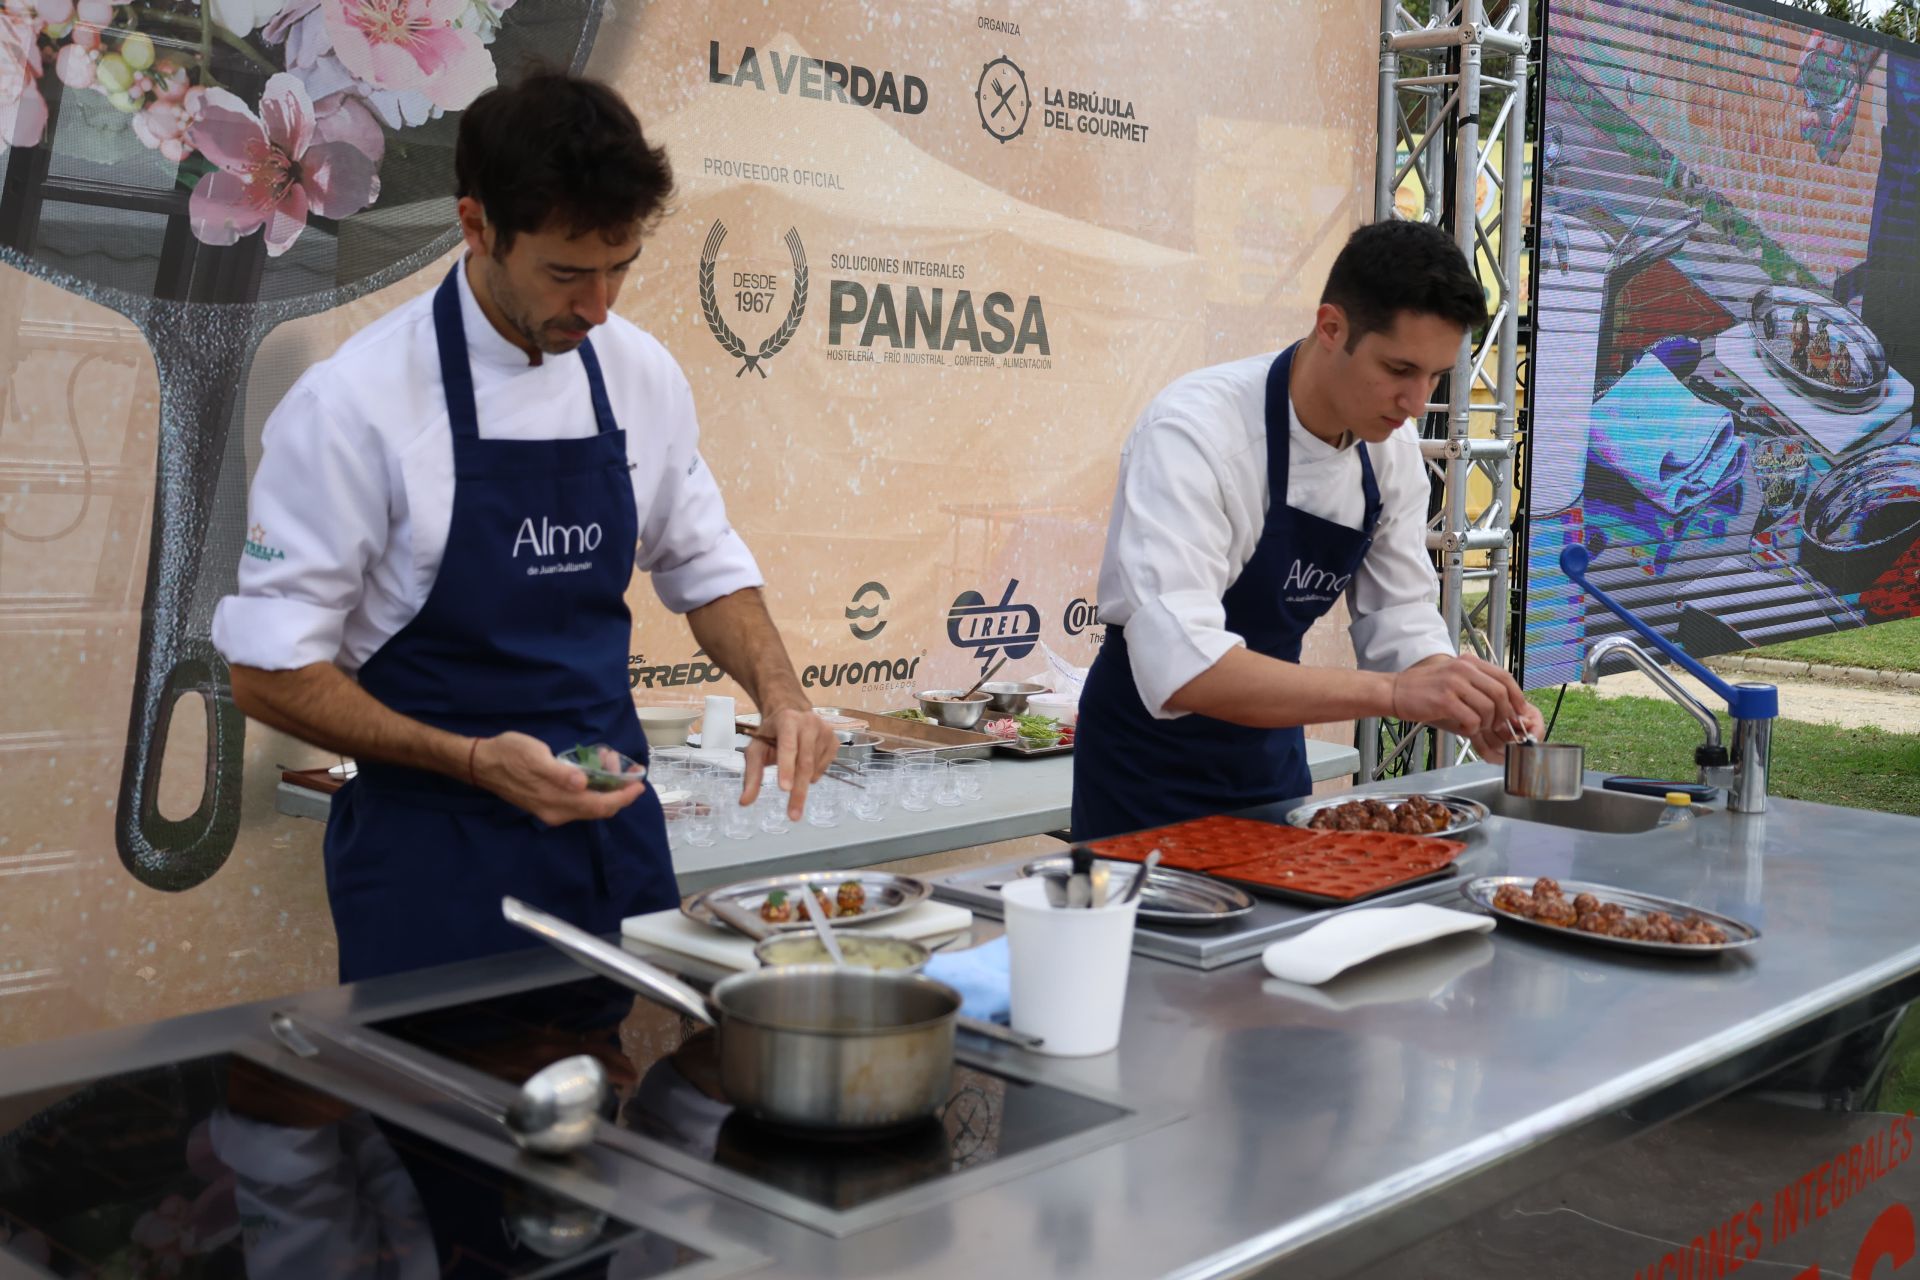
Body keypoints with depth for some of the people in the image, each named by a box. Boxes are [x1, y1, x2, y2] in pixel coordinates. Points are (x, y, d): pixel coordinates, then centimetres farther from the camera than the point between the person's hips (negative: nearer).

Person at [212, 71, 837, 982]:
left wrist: (777, 694, -5)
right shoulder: (352, 403, -15)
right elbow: (270, 673, -12)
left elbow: (705, 568, 14)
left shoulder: (641, 375, 1)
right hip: (437, 860, -5)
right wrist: (475, 761, -23)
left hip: (617, 832, 5)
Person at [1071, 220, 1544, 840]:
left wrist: (1475, 708, -19)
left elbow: (1399, 626, 2)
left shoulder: (1393, 448, -5)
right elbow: (1179, 668, -38)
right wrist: (1392, 692, -43)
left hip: (1272, 757, 7)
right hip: (1151, 769, -6)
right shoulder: (1192, 431, -27)